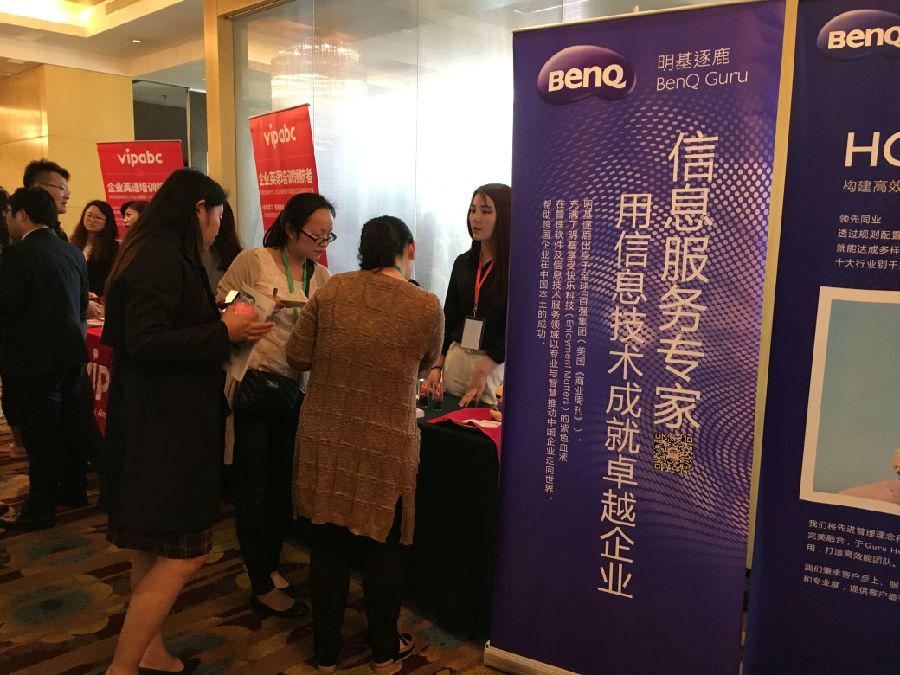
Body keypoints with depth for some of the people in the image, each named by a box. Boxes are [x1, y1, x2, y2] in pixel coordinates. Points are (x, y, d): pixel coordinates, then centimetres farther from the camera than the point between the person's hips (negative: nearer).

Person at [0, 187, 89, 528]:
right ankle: (73, 490, 30)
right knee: (68, 426, 18)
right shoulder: (72, 252, 6)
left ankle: (40, 509, 10)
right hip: (70, 353, 7)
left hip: (34, 359, -7)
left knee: (40, 435, 0)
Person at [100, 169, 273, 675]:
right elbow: (146, 343, -26)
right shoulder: (162, 257, -17)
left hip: (164, 421, 11)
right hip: (164, 426, -11)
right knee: (184, 554, -3)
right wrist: (223, 332, -20)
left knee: (153, 548, 19)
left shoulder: (160, 253, 13)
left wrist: (221, 326, 14)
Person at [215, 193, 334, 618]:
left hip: (293, 388, 6)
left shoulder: (322, 277, 8)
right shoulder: (253, 262, -7)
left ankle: (269, 565, 36)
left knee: (283, 484, 15)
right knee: (254, 487, 4)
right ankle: (262, 588, 17)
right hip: (251, 385, -5)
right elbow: (218, 307, -5)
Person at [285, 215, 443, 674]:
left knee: (328, 543, 17)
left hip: (325, 438, 2)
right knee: (383, 546, 17)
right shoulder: (426, 307, -10)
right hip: (387, 446, -2)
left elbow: (297, 356, -1)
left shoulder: (331, 290, -7)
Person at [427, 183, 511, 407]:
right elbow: (448, 317, 12)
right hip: (456, 358, 5)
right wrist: (437, 365, 6)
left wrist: (483, 370, -15)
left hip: (495, 363, -5)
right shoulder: (463, 263, 9)